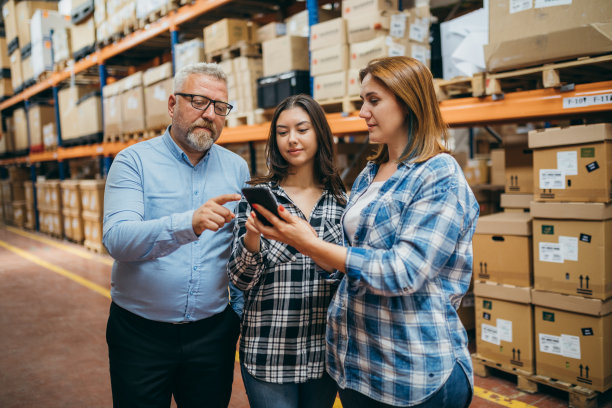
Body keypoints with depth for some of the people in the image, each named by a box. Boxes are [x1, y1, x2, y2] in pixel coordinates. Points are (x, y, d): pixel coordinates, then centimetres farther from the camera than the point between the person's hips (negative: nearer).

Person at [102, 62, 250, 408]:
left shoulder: (237, 168, 3)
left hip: (213, 332, 2)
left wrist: (241, 314, 1)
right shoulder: (135, 160, -6)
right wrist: (189, 224, -37)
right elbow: (117, 239, -22)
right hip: (139, 331, -2)